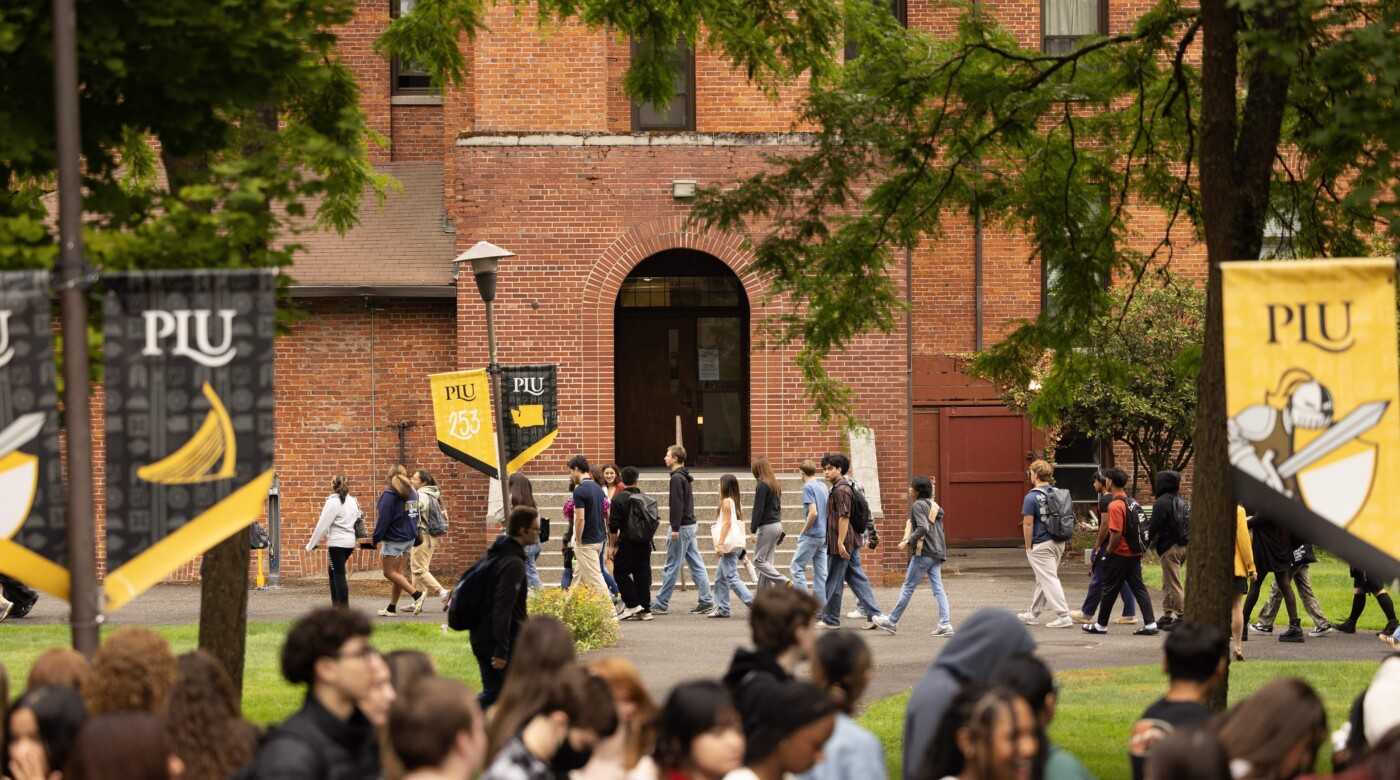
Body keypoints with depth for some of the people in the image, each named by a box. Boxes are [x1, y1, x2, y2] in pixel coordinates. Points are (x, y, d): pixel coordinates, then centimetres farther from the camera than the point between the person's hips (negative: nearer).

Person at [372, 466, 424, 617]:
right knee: (398, 572, 11)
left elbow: (383, 519, -18)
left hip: (394, 539, -8)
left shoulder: (390, 495, -14)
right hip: (409, 539, 8)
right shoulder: (412, 493, 9)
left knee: (389, 573, 0)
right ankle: (392, 608, 13)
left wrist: (376, 538, -13)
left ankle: (417, 594, -13)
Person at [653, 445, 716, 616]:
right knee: (696, 565, 7)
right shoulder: (685, 477, 15)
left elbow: (677, 504, -20)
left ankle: (661, 604, 0)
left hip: (682, 526, -10)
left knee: (671, 568, -4)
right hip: (690, 524, 10)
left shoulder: (676, 478, -14)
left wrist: (675, 529, -21)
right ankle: (706, 602, 5)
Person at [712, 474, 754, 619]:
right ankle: (722, 608, 14)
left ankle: (753, 604, -18)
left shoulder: (726, 501, -10)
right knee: (720, 577, 13)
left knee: (732, 577, -11)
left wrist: (720, 544, -19)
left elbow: (726, 523, -16)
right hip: (734, 545, 10)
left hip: (729, 545, -10)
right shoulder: (734, 501, 14)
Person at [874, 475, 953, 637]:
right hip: (937, 553, 8)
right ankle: (945, 625, -8)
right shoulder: (935, 506, 18)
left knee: (908, 587, 0)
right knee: (938, 589, 2)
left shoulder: (918, 505, -7)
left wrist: (908, 541, -15)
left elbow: (922, 528, -21)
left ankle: (892, 621, 8)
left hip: (923, 553, -8)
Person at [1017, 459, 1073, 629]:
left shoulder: (1031, 497, -13)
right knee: (1042, 580, 18)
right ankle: (1033, 614, 28)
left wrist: (1028, 547, -8)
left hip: (1041, 545, -8)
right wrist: (1063, 546, 19)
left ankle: (1063, 616, -13)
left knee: (1049, 580, -6)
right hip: (1058, 543, 8)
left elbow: (1028, 524, -15)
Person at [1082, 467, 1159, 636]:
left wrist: (1108, 552, -11)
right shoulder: (1132, 502, 11)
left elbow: (1116, 534, -22)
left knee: (1109, 590, 5)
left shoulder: (1115, 505, -17)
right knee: (1139, 588, 6)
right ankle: (1150, 623, -2)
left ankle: (1101, 625, 15)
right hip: (1135, 553, 8)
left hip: (1120, 554, -8)